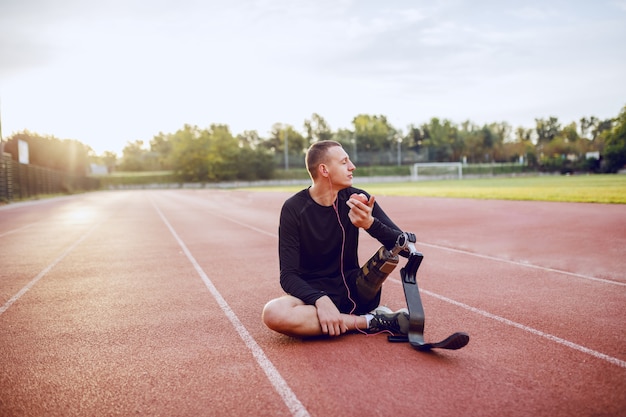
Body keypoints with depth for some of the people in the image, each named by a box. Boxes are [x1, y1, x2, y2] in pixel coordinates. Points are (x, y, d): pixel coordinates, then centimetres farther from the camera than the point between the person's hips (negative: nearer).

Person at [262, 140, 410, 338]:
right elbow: (288, 275, -14)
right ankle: (371, 322, -23)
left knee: (391, 250, -22)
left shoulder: (356, 199, -4)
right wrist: (320, 300, -33)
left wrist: (370, 223, -31)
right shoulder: (294, 208, -10)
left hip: (354, 291, 1)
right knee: (273, 313, -34)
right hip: (313, 294, -1)